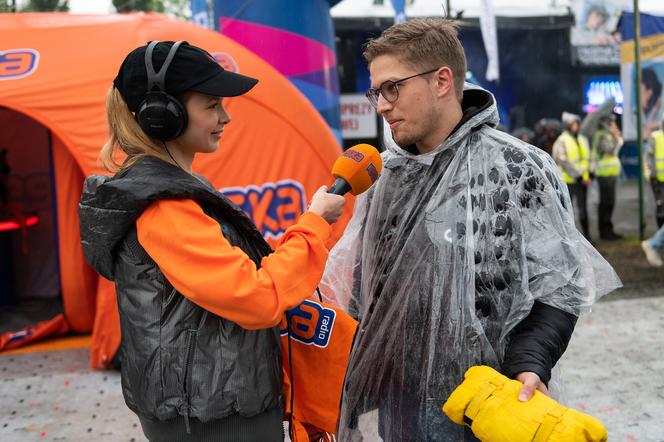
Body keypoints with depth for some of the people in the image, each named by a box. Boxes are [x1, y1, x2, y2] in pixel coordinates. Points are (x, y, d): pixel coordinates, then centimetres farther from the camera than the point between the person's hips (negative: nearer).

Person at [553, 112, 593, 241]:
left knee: (583, 208, 9)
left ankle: (587, 234, 15)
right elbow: (564, 161, -14)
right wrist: (578, 176, -15)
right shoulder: (561, 141, -6)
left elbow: (587, 158, 16)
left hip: (582, 180, 5)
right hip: (568, 180, -5)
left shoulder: (583, 140, 13)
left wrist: (589, 174, 2)